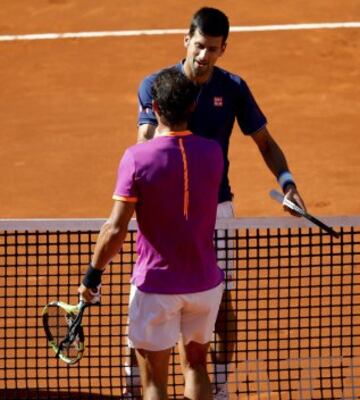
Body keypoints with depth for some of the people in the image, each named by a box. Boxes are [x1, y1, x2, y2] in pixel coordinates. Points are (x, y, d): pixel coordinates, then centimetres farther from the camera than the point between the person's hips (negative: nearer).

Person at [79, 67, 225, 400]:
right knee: (196, 365, 22)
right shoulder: (212, 152, -5)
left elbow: (116, 229, -18)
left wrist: (92, 275, -5)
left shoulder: (137, 158, -17)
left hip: (155, 285, -4)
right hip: (205, 282, 4)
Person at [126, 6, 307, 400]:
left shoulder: (233, 88, -2)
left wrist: (286, 180, -13)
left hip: (215, 208, 1)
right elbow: (144, 143, -16)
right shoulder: (155, 85, -6)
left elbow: (265, 143, 4)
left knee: (221, 302, 3)